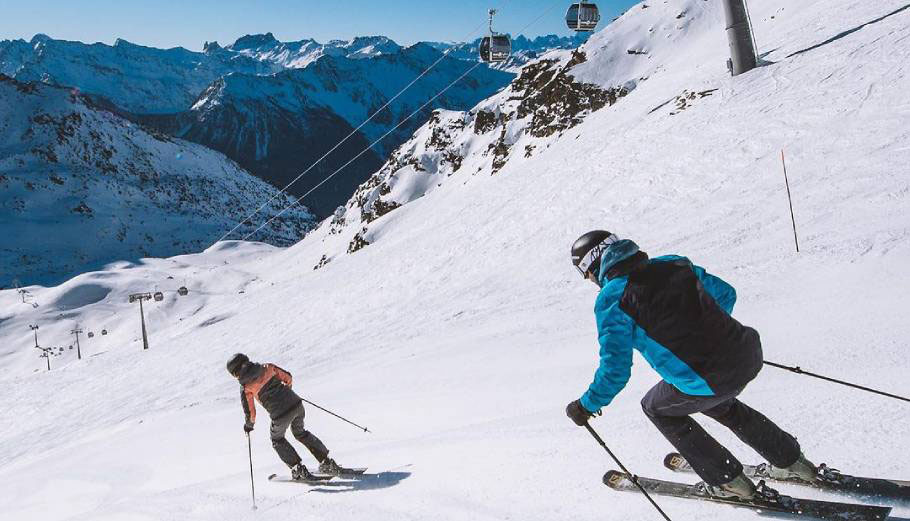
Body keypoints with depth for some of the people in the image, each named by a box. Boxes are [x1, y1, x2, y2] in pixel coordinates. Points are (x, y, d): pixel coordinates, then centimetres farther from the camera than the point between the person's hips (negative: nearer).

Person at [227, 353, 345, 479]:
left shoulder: (245, 388, -2)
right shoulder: (267, 368, 8)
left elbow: (250, 413, 2)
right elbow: (288, 378, 16)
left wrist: (249, 425, 23)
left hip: (280, 416, -5)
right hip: (296, 404, 5)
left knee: (277, 440, 26)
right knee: (300, 432, 30)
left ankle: (299, 469, 20)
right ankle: (327, 462, 29)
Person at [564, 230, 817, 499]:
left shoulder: (610, 299, -8)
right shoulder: (671, 263, 11)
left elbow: (615, 370, -11)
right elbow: (725, 293, 21)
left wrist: (586, 406, 6)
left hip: (710, 381, -7)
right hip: (748, 354, 7)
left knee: (656, 407, 24)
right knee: (716, 403, 38)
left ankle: (728, 480, 28)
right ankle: (792, 461, 44)